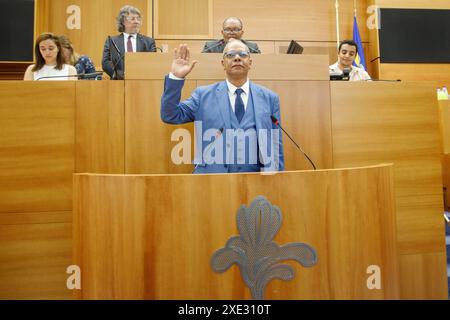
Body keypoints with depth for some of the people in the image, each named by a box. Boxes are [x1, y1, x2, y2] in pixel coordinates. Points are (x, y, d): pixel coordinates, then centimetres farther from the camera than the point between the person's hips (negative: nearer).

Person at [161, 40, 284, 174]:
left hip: (253, 177, 2)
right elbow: (170, 116, 2)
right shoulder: (203, 94, 8)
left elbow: (275, 146, 9)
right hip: (210, 174, -2)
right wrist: (176, 77, -7)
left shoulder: (270, 98, 9)